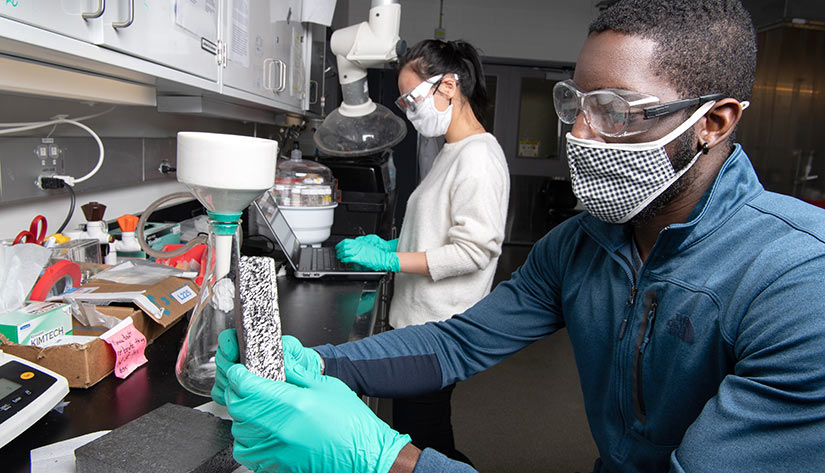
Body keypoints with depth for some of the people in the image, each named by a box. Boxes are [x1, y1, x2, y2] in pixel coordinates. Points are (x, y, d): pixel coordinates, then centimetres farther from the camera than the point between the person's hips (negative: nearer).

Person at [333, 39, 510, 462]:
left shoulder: (479, 157, -17)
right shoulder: (453, 152, 15)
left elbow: (472, 250, -21)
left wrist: (390, 260, -20)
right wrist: (391, 245, 11)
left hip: (440, 330, -10)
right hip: (423, 320, 10)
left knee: (418, 437, 2)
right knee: (429, 433, 19)